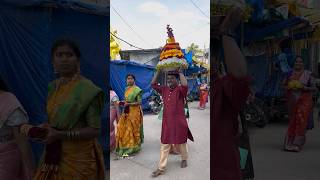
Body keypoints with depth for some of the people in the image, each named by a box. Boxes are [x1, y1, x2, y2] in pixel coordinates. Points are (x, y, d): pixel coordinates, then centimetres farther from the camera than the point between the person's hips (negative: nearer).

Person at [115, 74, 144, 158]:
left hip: (134, 112, -7)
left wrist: (128, 104, -21)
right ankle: (124, 146, 20)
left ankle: (133, 147, 14)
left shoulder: (137, 90, -10)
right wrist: (123, 102, 0)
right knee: (123, 128, 6)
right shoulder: (126, 89, 12)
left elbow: (139, 102, -14)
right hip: (127, 111, 7)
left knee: (133, 129, 1)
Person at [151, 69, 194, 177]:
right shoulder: (164, 89, 6)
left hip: (179, 122, -4)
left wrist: (180, 72, -20)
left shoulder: (180, 90, -11)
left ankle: (184, 159, 42)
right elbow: (153, 84, 10)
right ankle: (161, 168, 13)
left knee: (180, 143, 15)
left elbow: (185, 85, -33)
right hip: (166, 122, 5)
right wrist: (158, 71, 4)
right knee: (164, 145, 7)